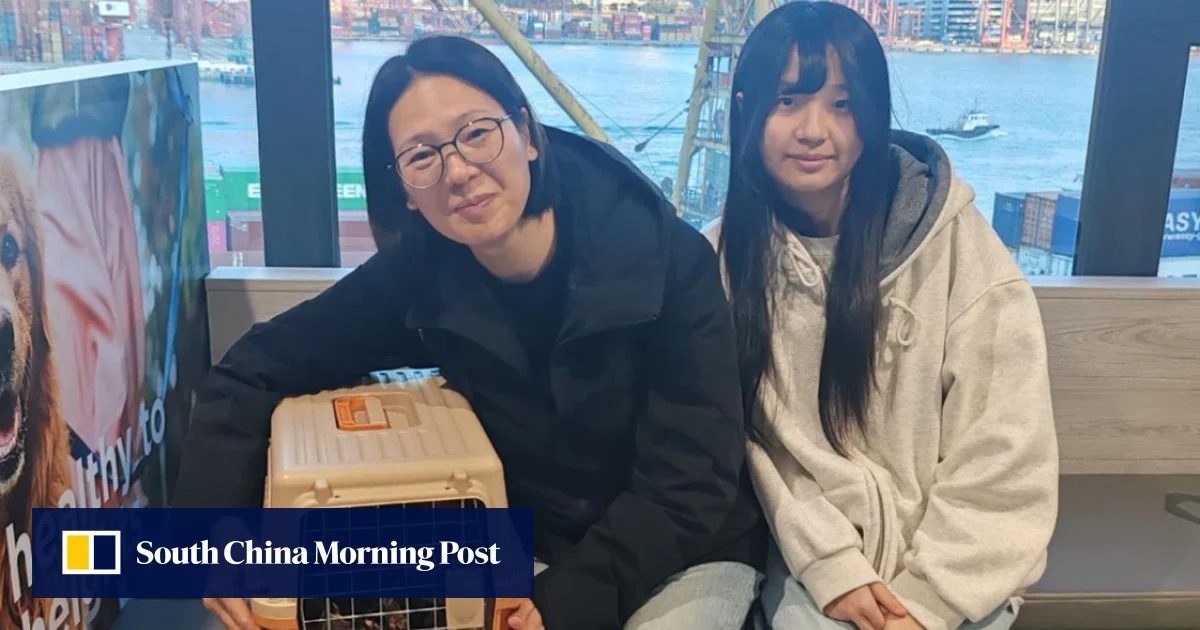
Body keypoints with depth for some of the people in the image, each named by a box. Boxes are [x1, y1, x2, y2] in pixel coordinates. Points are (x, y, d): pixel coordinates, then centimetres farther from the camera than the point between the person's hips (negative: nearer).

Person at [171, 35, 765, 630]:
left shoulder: (670, 259, -22)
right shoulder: (418, 277, -13)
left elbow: (691, 483, -20)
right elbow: (256, 368, -5)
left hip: (686, 553, -2)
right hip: (521, 551, 3)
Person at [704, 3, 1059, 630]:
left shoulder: (957, 244, -11)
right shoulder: (728, 252, -3)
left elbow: (1005, 454, -10)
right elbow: (755, 439, -5)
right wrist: (829, 564, -13)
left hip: (949, 562, -1)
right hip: (812, 554, 2)